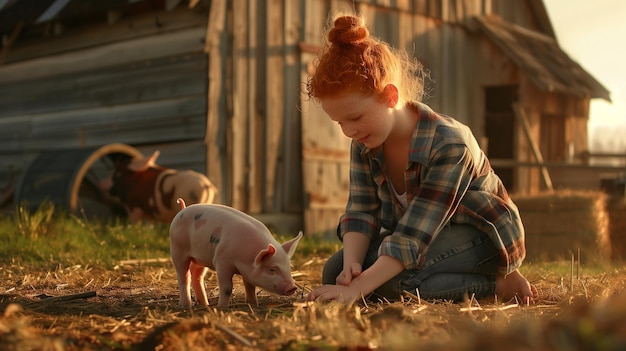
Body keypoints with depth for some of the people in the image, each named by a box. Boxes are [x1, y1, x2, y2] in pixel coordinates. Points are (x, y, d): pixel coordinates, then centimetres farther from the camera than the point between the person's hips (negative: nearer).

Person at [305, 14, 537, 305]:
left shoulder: (449, 144, -32)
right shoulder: (364, 145, -10)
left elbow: (413, 236, -36)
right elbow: (361, 212, -11)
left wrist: (356, 288, -43)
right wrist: (351, 264, -32)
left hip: (482, 234, -8)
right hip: (417, 229, 8)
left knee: (391, 280, -33)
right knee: (335, 272, -9)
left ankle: (501, 285, -13)